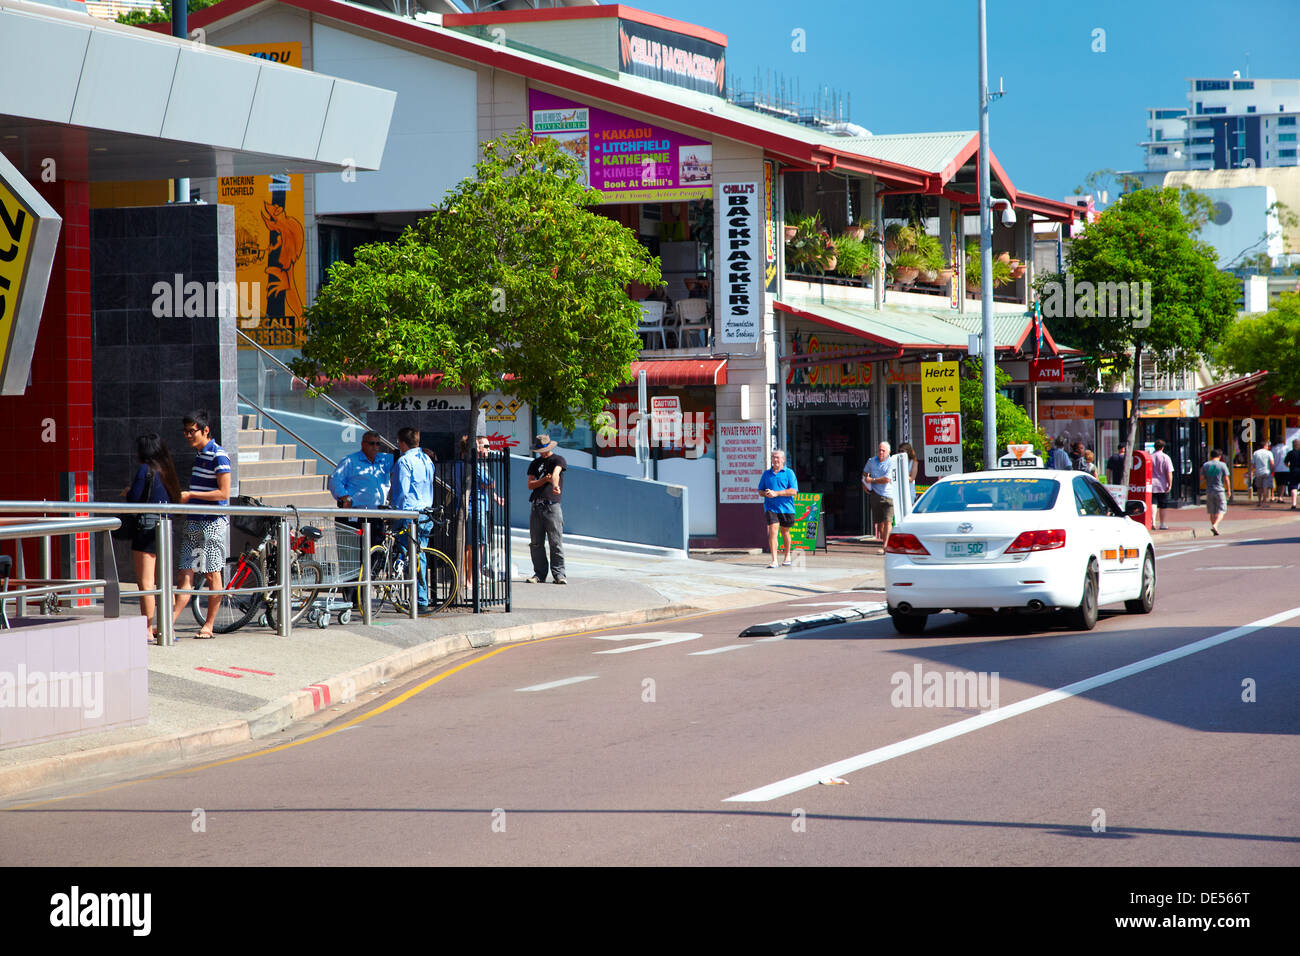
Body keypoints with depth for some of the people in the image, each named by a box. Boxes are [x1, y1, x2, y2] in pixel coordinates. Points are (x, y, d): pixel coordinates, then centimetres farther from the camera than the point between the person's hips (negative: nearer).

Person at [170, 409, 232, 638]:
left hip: (212, 523, -8)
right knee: (186, 574, 0)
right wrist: (179, 496, 16)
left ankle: (208, 626, 8)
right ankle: (170, 623, -7)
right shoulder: (199, 455, 16)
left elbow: (223, 493, -16)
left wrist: (189, 495, -16)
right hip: (193, 522, 8)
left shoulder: (218, 456, -10)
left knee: (212, 575, 1)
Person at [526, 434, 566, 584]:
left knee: (555, 542, -8)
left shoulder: (558, 460, 3)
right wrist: (545, 480, -9)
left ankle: (558, 573, -6)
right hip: (536, 506, 5)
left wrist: (555, 486, -40)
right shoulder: (535, 463, 18)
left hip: (552, 505, -5)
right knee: (536, 543, 5)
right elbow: (530, 485, 8)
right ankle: (539, 574, 11)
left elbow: (555, 474, -20)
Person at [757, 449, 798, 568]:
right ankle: (774, 560, -16)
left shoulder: (789, 473, 0)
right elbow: (760, 491, 15)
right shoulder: (766, 474, 10)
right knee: (772, 531, -13)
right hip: (771, 508, 1)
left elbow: (793, 491, -9)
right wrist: (765, 494, -10)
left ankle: (788, 555, 34)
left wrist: (776, 493, -16)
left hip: (786, 508, -1)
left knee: (785, 532, 12)